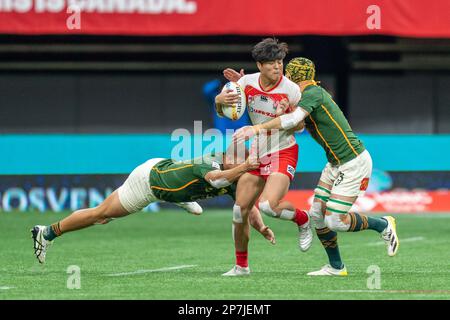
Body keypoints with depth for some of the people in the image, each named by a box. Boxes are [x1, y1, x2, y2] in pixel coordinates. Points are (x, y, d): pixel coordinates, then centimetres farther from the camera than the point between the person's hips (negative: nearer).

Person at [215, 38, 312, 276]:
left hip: (283, 152, -5)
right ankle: (241, 266, 18)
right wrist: (220, 100, -18)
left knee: (268, 205, -25)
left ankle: (303, 220, 9)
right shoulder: (247, 82, -6)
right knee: (240, 210, 1)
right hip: (257, 154, 5)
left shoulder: (291, 90, -17)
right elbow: (219, 105, 6)